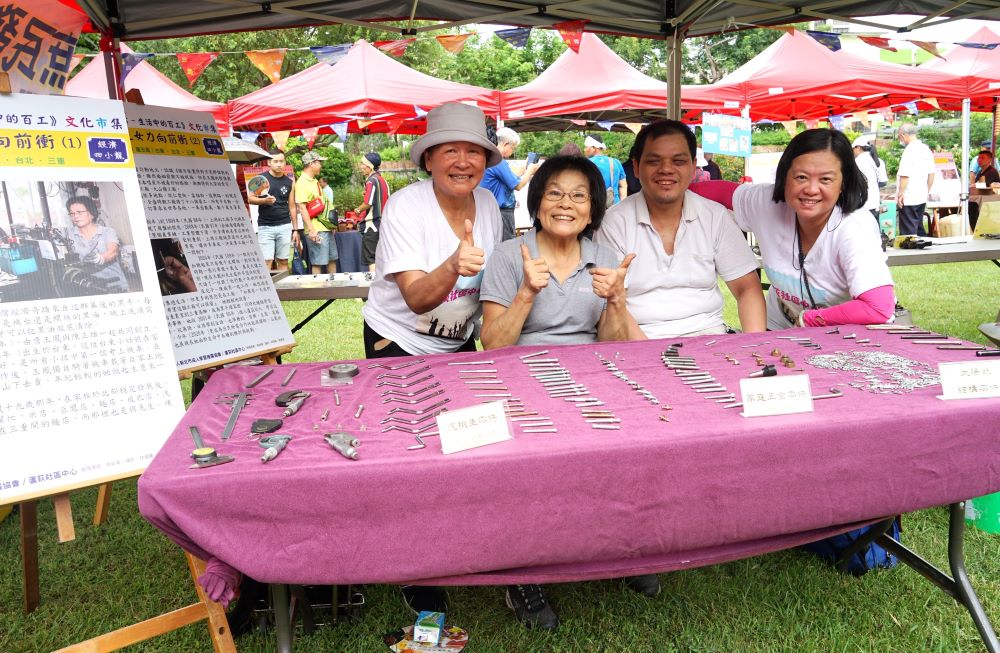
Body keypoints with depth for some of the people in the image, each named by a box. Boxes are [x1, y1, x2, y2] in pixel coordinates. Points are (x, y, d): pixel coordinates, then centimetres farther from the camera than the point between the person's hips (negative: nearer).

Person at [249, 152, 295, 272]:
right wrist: (264, 200, -18)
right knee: (266, 262, -6)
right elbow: (250, 198, 2)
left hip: (284, 226, 2)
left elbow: (292, 206, 12)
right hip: (265, 226, -2)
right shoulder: (261, 178, 3)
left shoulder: (289, 182, 10)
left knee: (283, 261, 3)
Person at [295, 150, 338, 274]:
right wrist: (311, 230, -23)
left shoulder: (315, 181, 17)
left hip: (326, 227, 9)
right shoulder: (302, 183, -12)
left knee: (332, 259, 14)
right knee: (318, 263, -4)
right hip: (316, 230, -9)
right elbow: (301, 208, -18)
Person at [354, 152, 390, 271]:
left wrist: (358, 210, -3)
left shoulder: (371, 181, -13)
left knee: (371, 260, -7)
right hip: (382, 223, 9)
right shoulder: (382, 179, 13)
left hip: (371, 224, -9)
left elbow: (368, 203, -21)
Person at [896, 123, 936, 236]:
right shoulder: (926, 149, 10)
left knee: (908, 232, -3)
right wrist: (927, 192, 22)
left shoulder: (910, 150, -15)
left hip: (908, 199, -8)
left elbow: (905, 175, -20)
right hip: (922, 197, 8)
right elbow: (931, 174, 16)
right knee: (919, 228, 17)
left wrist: (900, 194, -13)